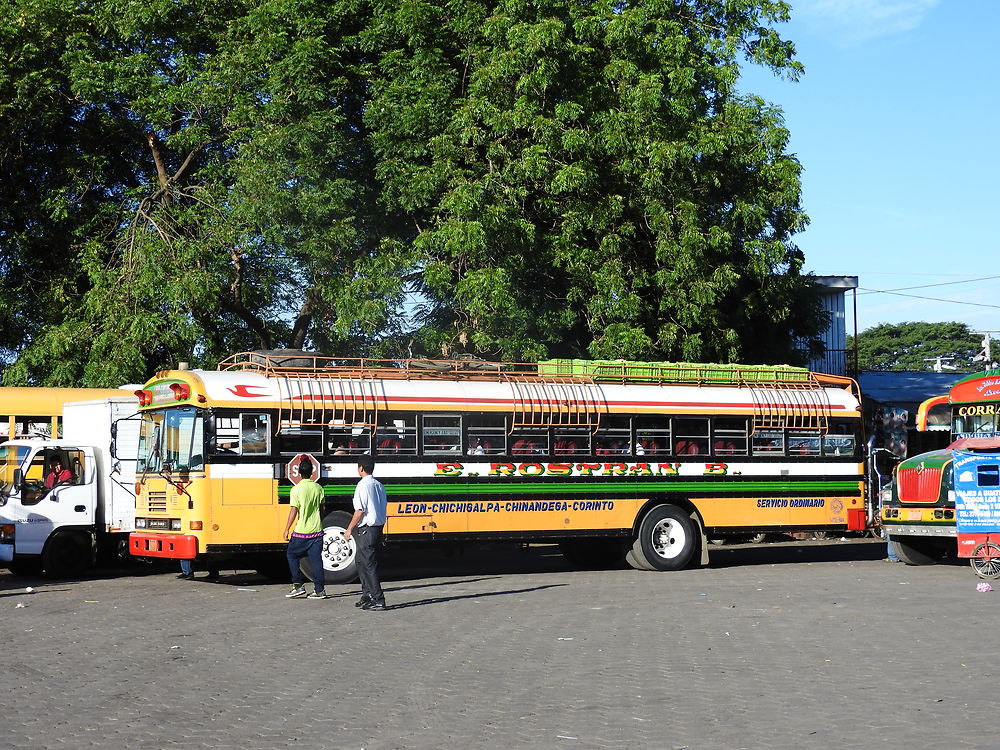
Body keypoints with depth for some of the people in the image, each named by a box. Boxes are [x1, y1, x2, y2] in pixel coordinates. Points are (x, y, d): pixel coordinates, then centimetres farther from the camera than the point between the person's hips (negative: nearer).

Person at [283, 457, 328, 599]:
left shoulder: (296, 489, -11)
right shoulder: (318, 488, 4)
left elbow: (293, 511, -13)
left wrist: (287, 529, -7)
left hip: (301, 531, -4)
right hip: (317, 530, 4)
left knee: (292, 555, 12)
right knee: (316, 559, 7)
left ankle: (298, 585, 6)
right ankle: (319, 589, 5)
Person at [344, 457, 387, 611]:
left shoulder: (363, 485, -13)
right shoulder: (379, 485, 12)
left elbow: (360, 510, -18)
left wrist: (349, 529, -10)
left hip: (367, 530, -9)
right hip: (379, 528, 9)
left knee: (369, 565, -5)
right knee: (362, 562, 19)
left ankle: (378, 601, -7)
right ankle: (367, 595, 24)